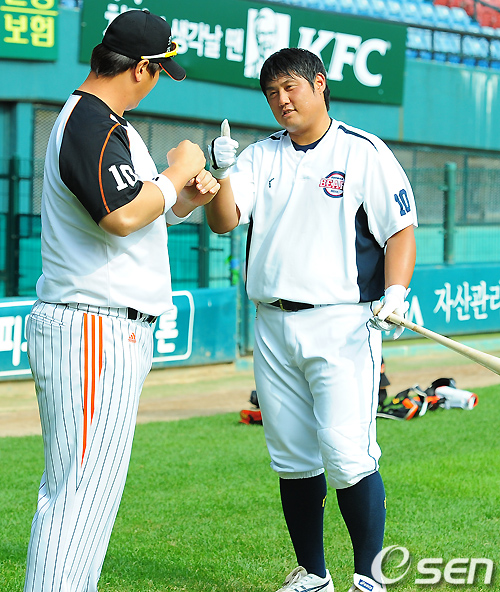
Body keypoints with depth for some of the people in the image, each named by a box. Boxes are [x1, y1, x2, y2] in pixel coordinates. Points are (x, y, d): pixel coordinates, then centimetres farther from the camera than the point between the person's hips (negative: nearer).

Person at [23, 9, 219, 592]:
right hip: (92, 330, -11)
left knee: (75, 489, 13)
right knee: (82, 489, -11)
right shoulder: (91, 124, -14)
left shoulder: (99, 121, 20)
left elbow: (132, 215, 25)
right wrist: (177, 174, -11)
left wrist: (184, 201, 10)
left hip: (114, 332, 11)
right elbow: (122, 217, -26)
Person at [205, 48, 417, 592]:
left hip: (343, 327, -5)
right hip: (273, 327, 5)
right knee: (292, 460, 9)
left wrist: (395, 292, -18)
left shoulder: (364, 153, 0)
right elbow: (223, 221, 2)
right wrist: (222, 173, -16)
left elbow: (401, 230, -2)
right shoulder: (260, 157, 13)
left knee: (348, 457, -12)